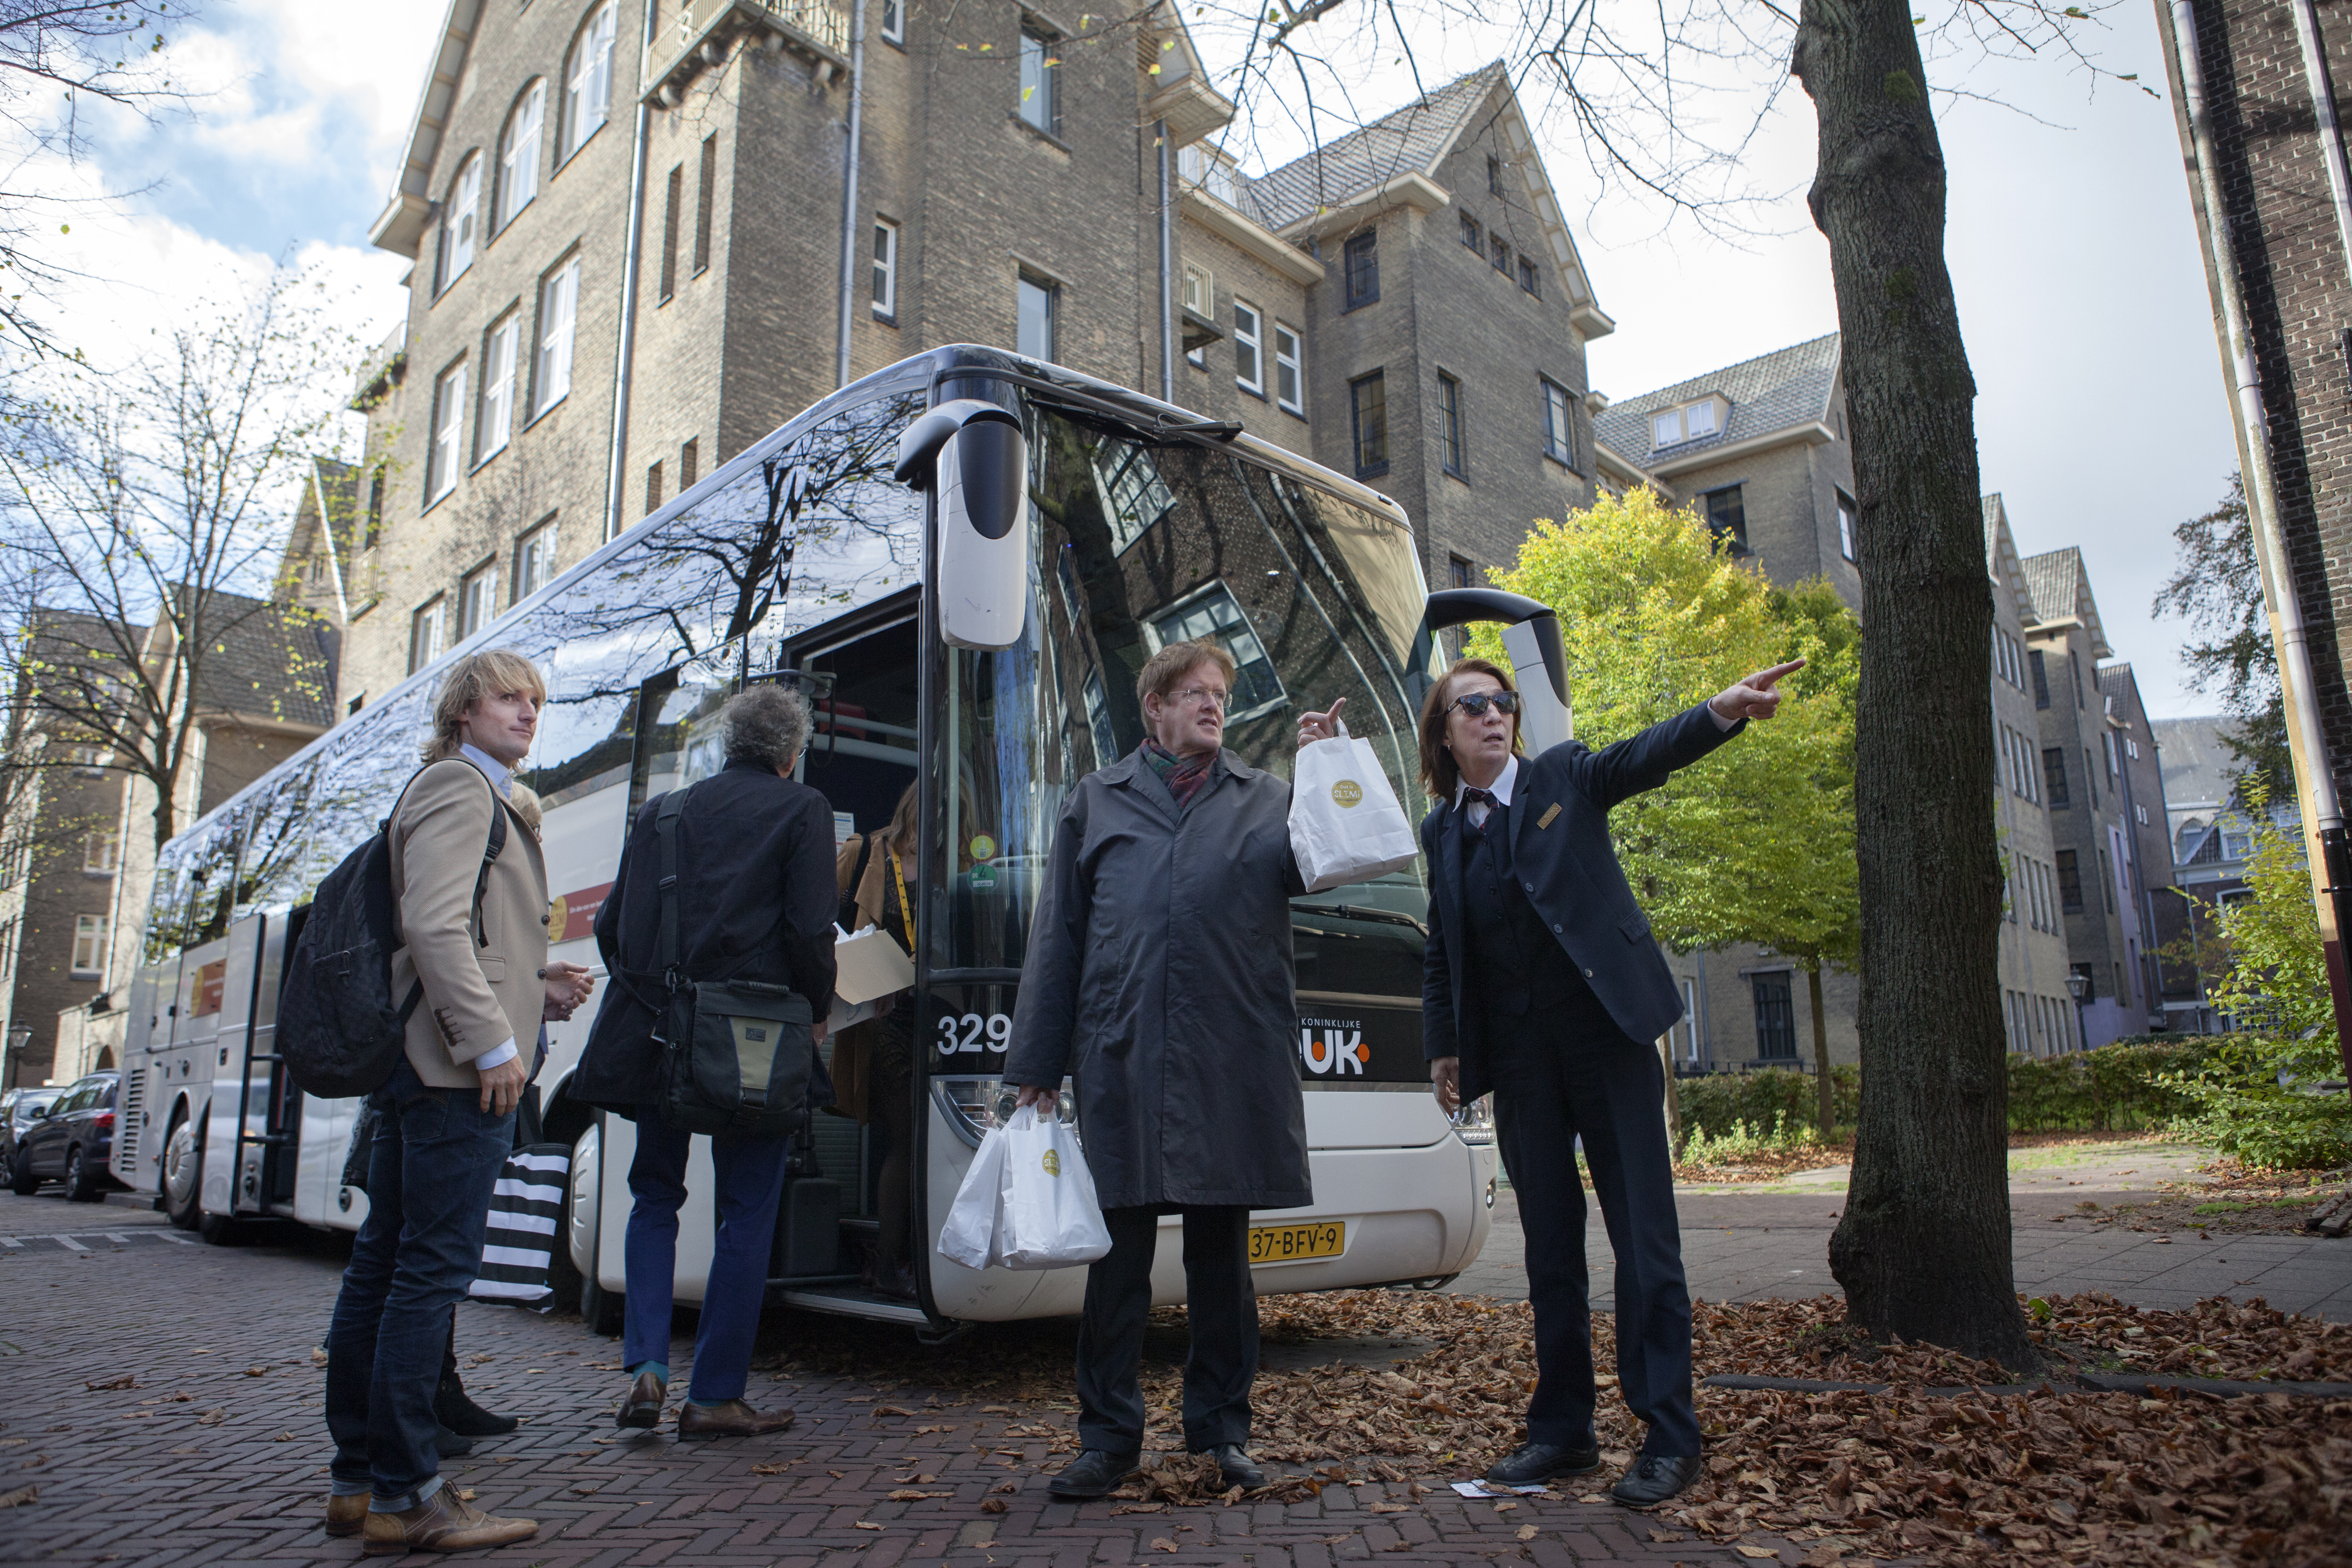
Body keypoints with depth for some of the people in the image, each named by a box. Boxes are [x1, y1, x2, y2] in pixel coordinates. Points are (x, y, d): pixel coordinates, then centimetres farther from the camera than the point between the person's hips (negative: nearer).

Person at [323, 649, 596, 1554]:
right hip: (457, 1069, -11)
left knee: (384, 1266, 12)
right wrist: (493, 1043, -20)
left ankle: (357, 1480, 21)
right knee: (434, 1268, -7)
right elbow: (436, 926, -19)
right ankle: (404, 1496, 0)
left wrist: (539, 989, 12)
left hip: (415, 1064, 11)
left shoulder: (483, 798, 24)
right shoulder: (459, 787, -6)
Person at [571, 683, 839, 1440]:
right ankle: (715, 1397, 11)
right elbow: (810, 930, -10)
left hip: (655, 1037, 4)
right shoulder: (801, 810, -1)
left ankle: (646, 1368, 9)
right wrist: (817, 1011, 5)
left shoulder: (663, 811, 12)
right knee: (748, 1213, 6)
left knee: (655, 1196, 19)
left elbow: (612, 927, 11)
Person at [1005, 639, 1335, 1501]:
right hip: (1121, 1062, 0)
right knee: (1119, 1250, 5)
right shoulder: (1098, 800, 13)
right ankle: (1108, 1436, 18)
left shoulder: (1263, 798, 15)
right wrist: (1037, 1064, 5)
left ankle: (1222, 1429, 24)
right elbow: (1058, 935, 10)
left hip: (1232, 1063, 1)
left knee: (1222, 1251, 10)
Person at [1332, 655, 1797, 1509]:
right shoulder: (1441, 830, 10)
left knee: (1644, 1236, -2)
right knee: (1549, 1245, 9)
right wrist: (1443, 1045, 10)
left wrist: (1722, 710, -33)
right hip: (1518, 1054, 3)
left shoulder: (1564, 777, 3)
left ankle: (1669, 1437, 7)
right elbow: (1441, 951, 15)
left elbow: (1643, 756, -14)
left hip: (1605, 1030, -3)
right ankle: (1561, 1429, 19)